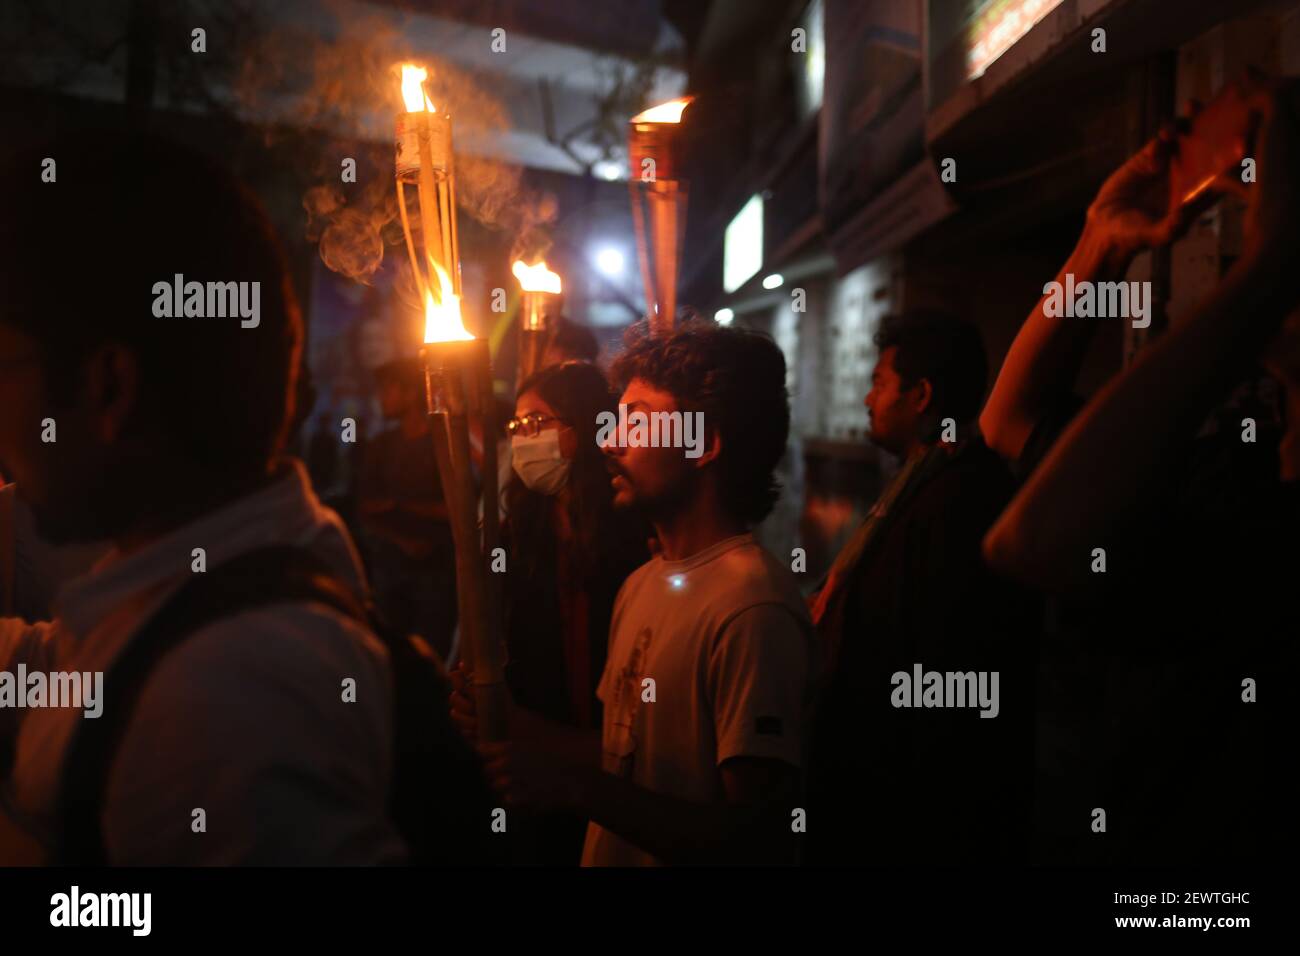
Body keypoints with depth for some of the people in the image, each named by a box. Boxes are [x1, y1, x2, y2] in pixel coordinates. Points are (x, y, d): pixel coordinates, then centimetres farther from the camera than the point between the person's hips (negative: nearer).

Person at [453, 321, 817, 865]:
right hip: (608, 853, 8)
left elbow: (757, 836, -26)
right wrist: (517, 730, -3)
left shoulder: (754, 609, -25)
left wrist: (574, 788, -27)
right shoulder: (643, 584, 3)